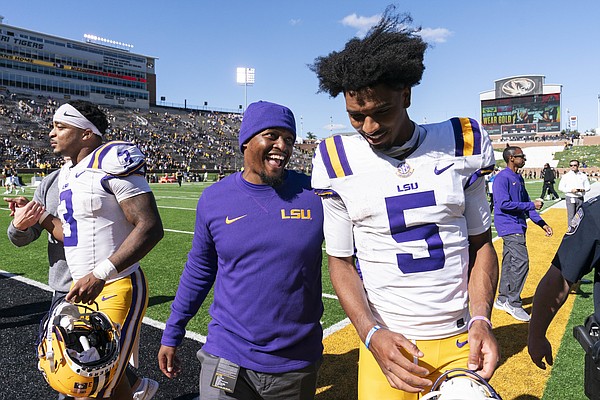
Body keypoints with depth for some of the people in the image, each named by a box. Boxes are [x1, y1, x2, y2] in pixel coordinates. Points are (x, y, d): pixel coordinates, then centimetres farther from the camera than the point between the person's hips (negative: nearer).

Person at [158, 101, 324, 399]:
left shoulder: (316, 195, -9)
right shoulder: (215, 199, -4)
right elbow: (199, 271, 7)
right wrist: (171, 335, 11)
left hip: (297, 364, 1)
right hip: (228, 359, 0)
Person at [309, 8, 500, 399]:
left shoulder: (461, 145, -4)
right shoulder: (338, 163, -8)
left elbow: (480, 243, 4)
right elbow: (341, 261, -3)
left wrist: (481, 318, -9)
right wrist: (372, 333, -15)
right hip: (388, 339, -1)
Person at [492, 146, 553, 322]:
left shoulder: (519, 178, 16)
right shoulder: (502, 178, -13)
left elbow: (526, 202, 18)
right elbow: (504, 204, -21)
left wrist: (542, 223, 12)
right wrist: (531, 205, -14)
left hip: (518, 226, 10)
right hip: (509, 226, -10)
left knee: (509, 263, 14)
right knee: (521, 262, -13)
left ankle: (503, 300, 24)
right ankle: (514, 303, -3)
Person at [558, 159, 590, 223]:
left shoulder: (583, 176, 9)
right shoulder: (566, 176, 0)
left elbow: (588, 187, 13)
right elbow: (560, 187, -3)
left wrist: (583, 189, -10)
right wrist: (571, 190, -17)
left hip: (580, 198, 3)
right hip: (570, 198, -3)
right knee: (571, 215, -5)